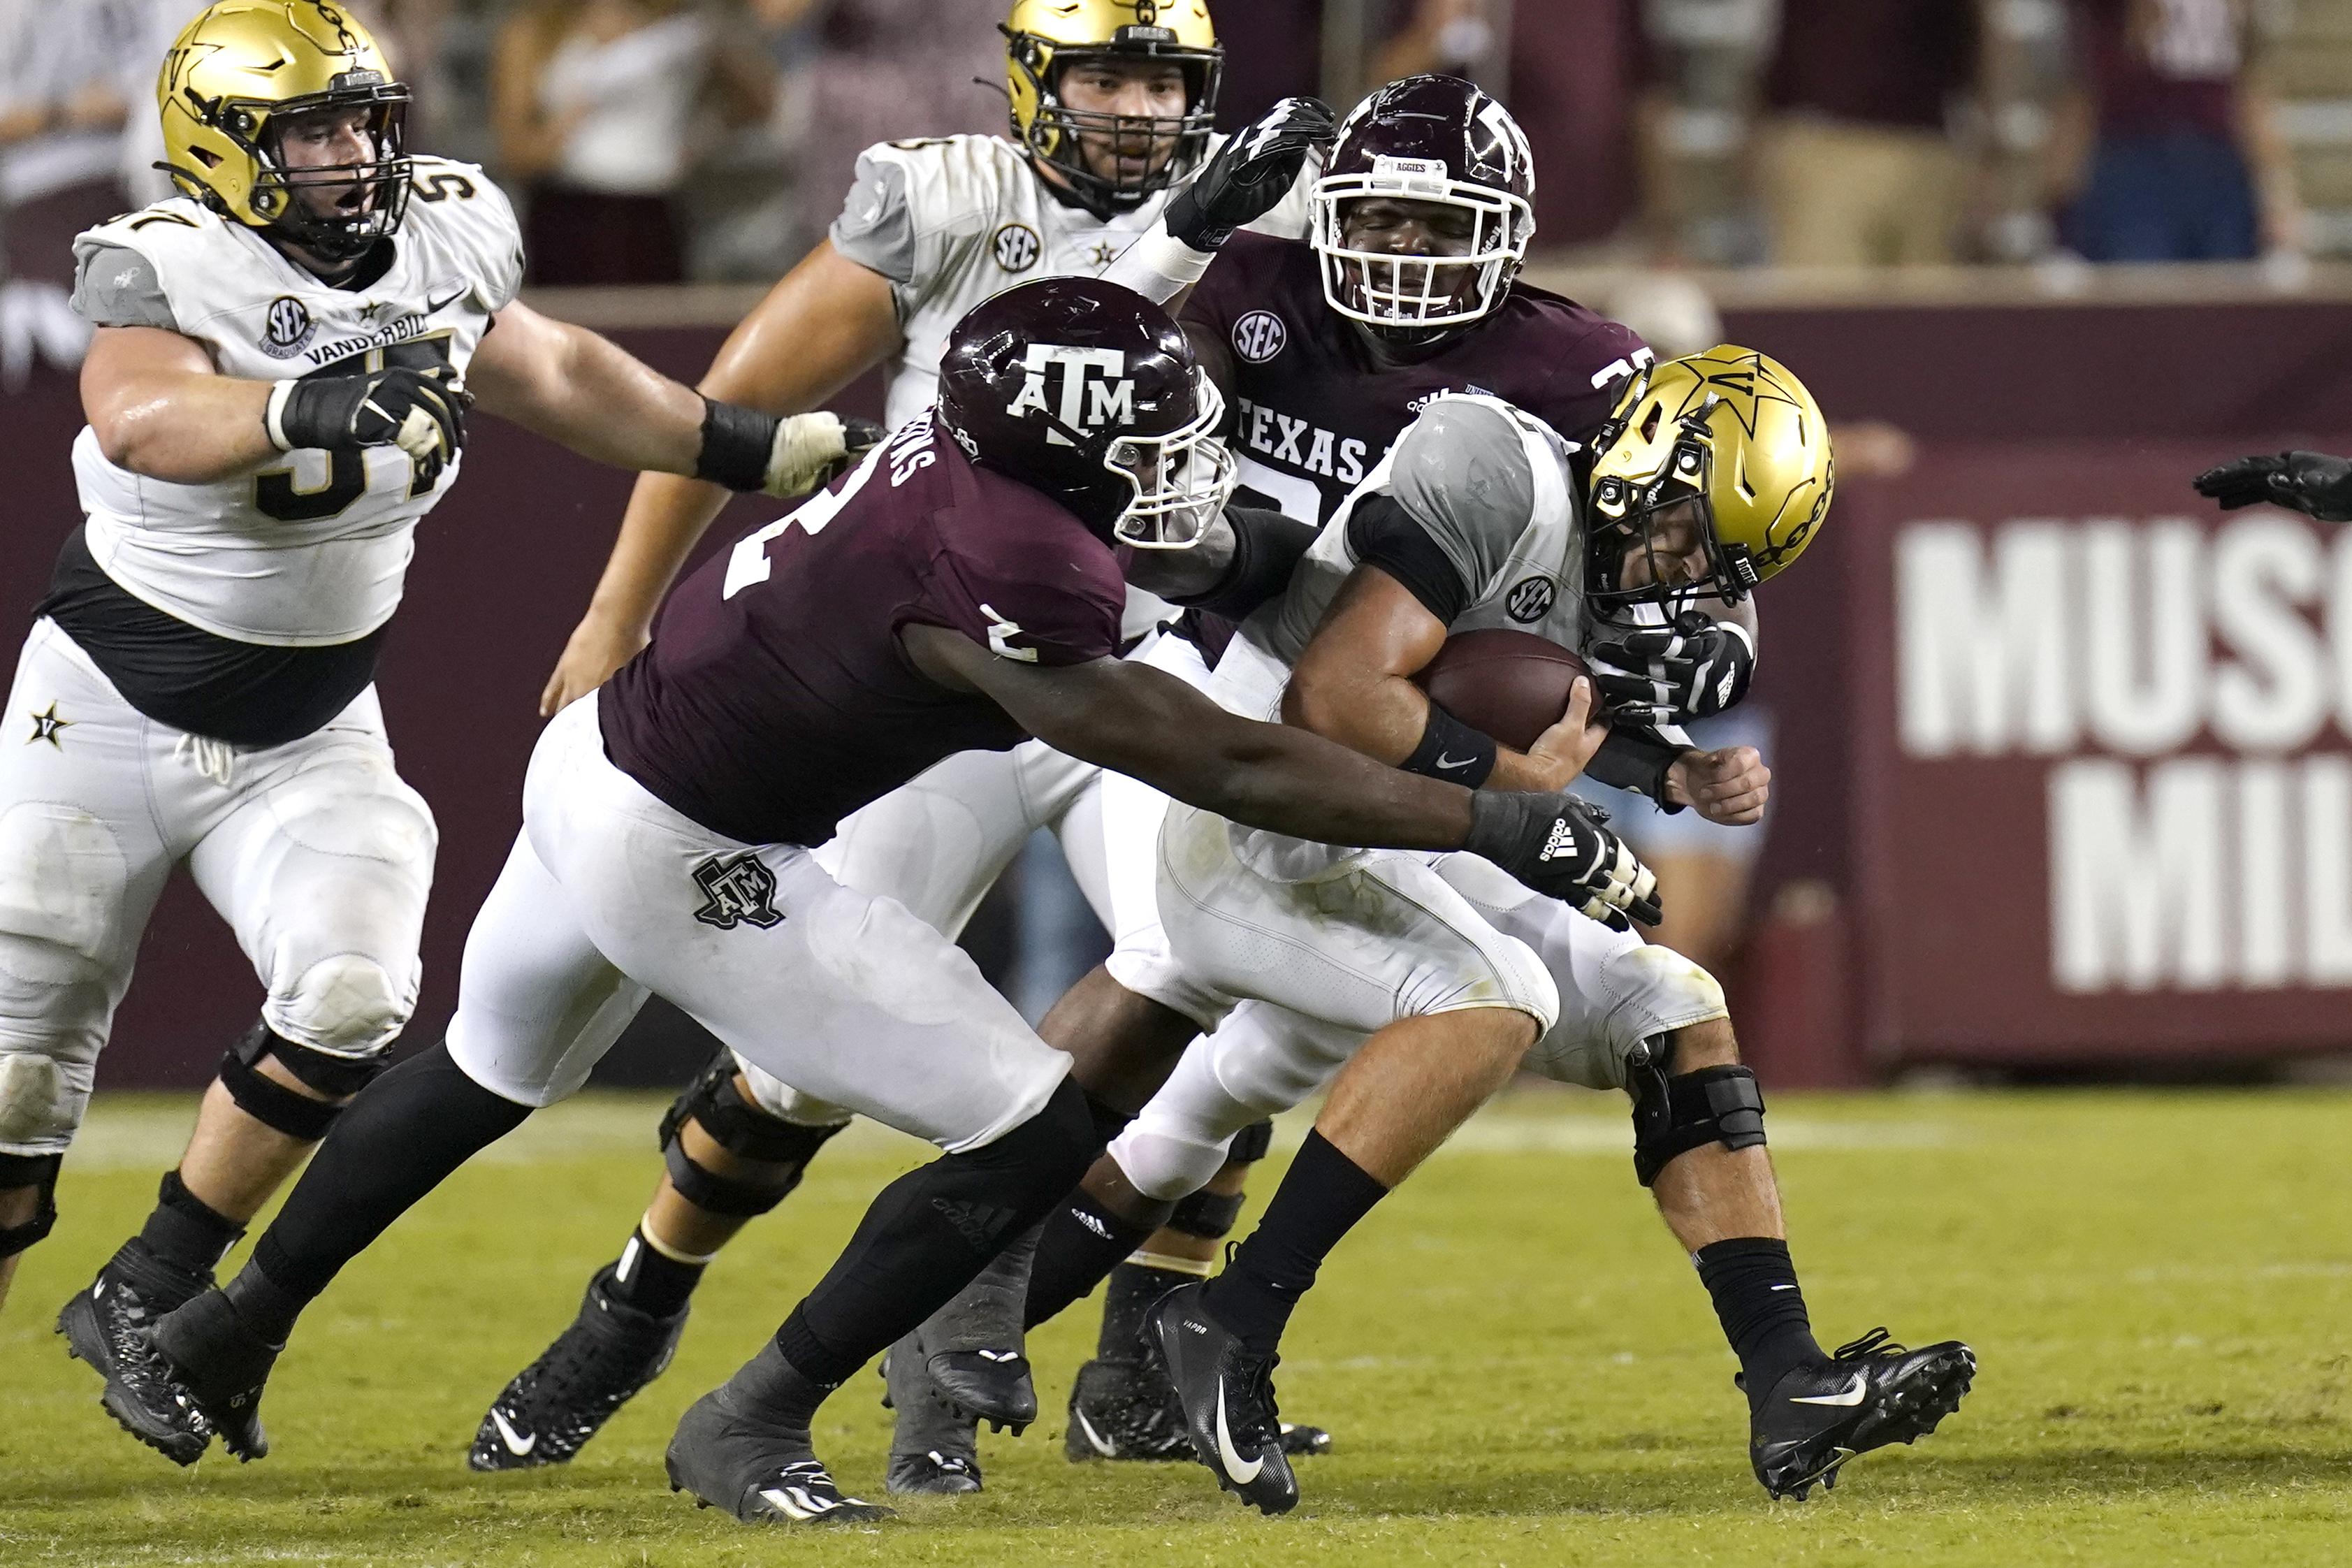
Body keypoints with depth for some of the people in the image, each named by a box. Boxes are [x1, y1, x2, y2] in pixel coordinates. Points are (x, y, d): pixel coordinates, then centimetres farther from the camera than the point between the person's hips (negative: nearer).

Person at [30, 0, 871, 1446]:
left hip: (307, 742, 4)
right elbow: (147, 422, -43)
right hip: (109, 714, -4)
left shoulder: (436, 255, -4)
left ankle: (150, 1297, -4)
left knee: (349, 1000, -20)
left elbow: (566, 381, 14)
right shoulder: (174, 274, -22)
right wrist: (305, 409, -60)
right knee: (21, 1080, 0)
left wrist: (773, 452, 16)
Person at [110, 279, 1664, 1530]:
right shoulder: (999, 575, -31)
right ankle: (750, 1429, 6)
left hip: (598, 751, 10)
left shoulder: (969, 446, -8)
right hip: (684, 855, -10)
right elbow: (1230, 767, -28)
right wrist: (1505, 829, -25)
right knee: (1035, 1134, -7)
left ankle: (235, 1331, 53)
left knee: (488, 1073, 36)